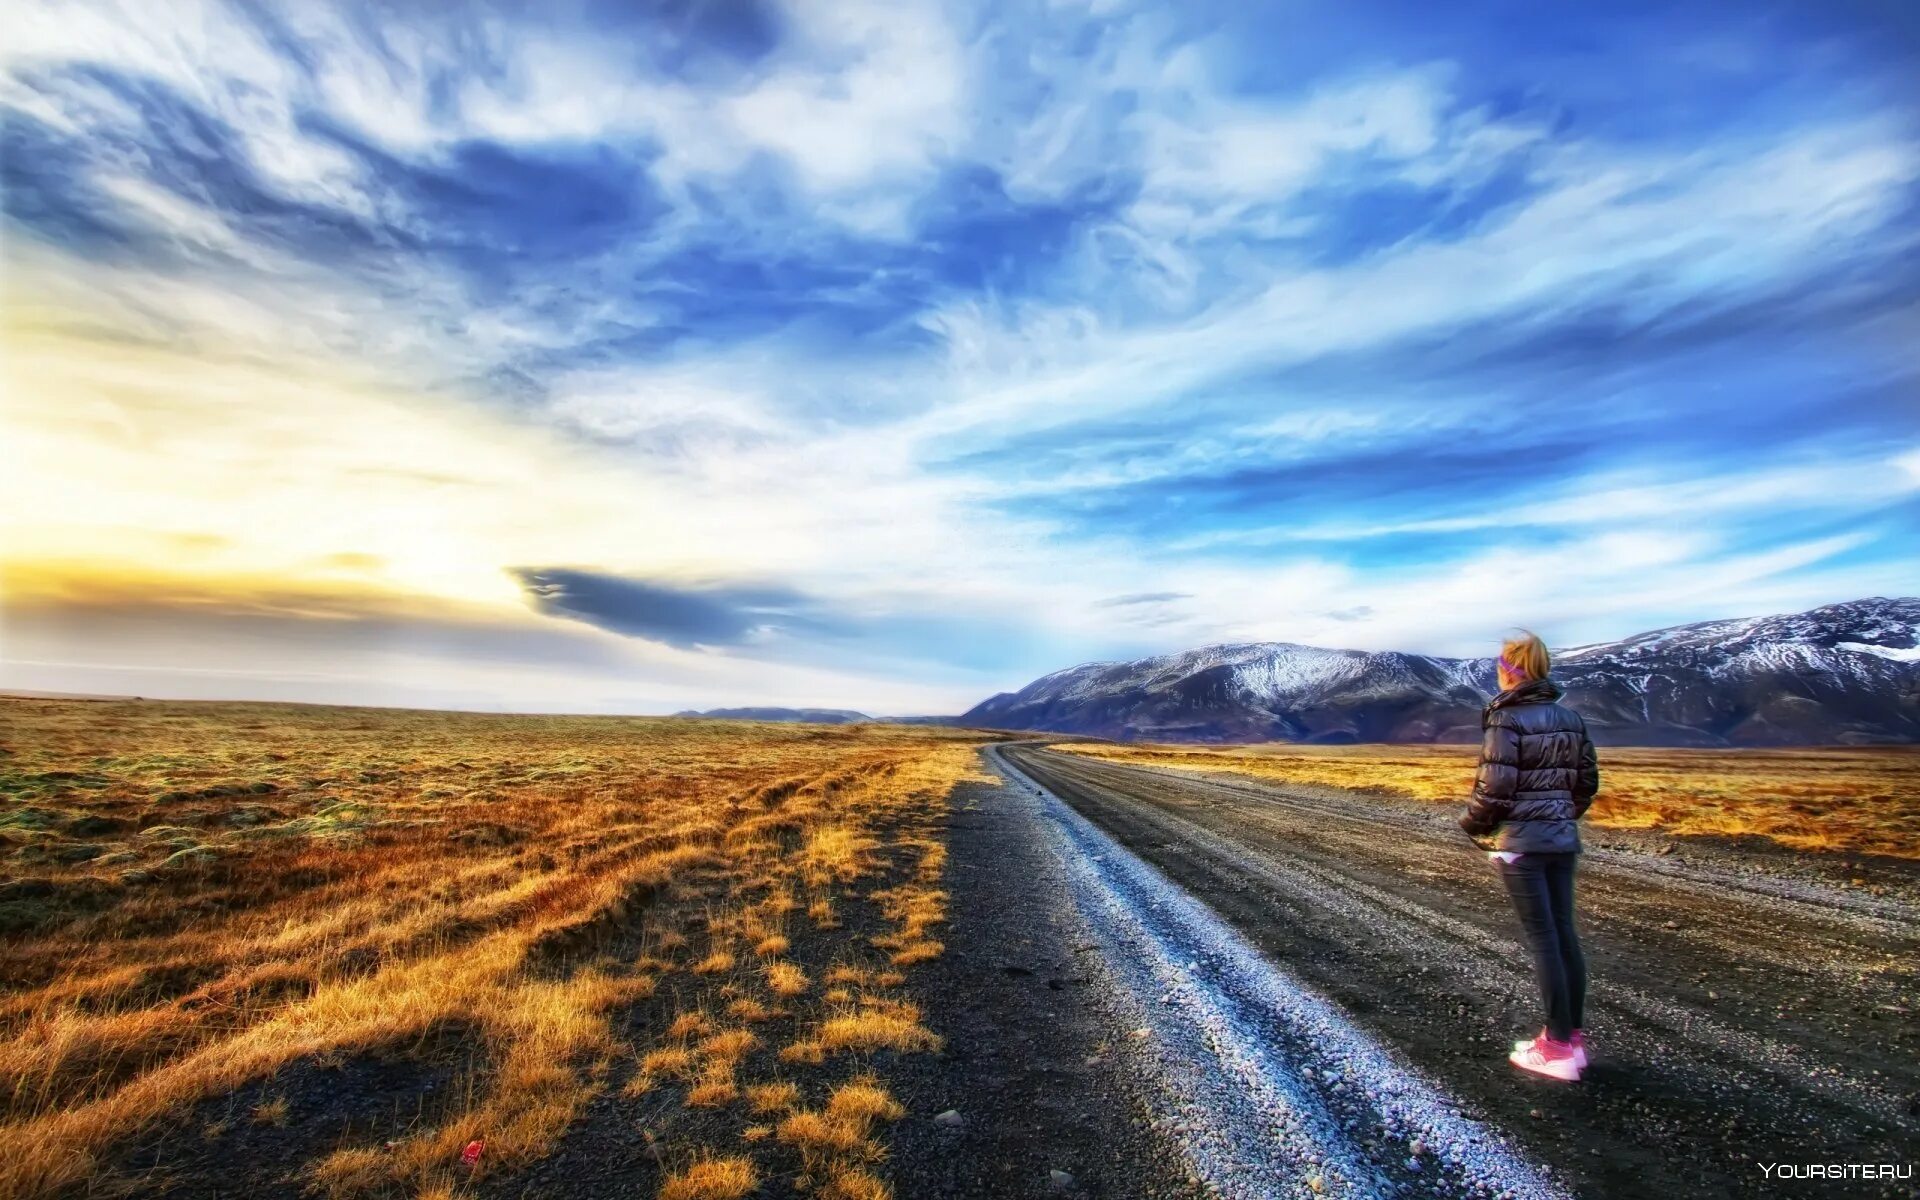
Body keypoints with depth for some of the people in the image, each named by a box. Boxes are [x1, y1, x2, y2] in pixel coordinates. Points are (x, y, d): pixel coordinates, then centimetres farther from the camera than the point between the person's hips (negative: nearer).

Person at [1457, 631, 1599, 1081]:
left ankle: (1559, 1047, 6)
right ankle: (1573, 1036, 22)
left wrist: (1472, 824, -2)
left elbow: (1494, 786, -18)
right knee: (1564, 934, 13)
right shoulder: (1570, 718, 7)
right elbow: (1587, 781, 12)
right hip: (1562, 839, 7)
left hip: (1519, 841, -7)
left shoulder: (1506, 719, -15)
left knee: (1542, 939, -1)